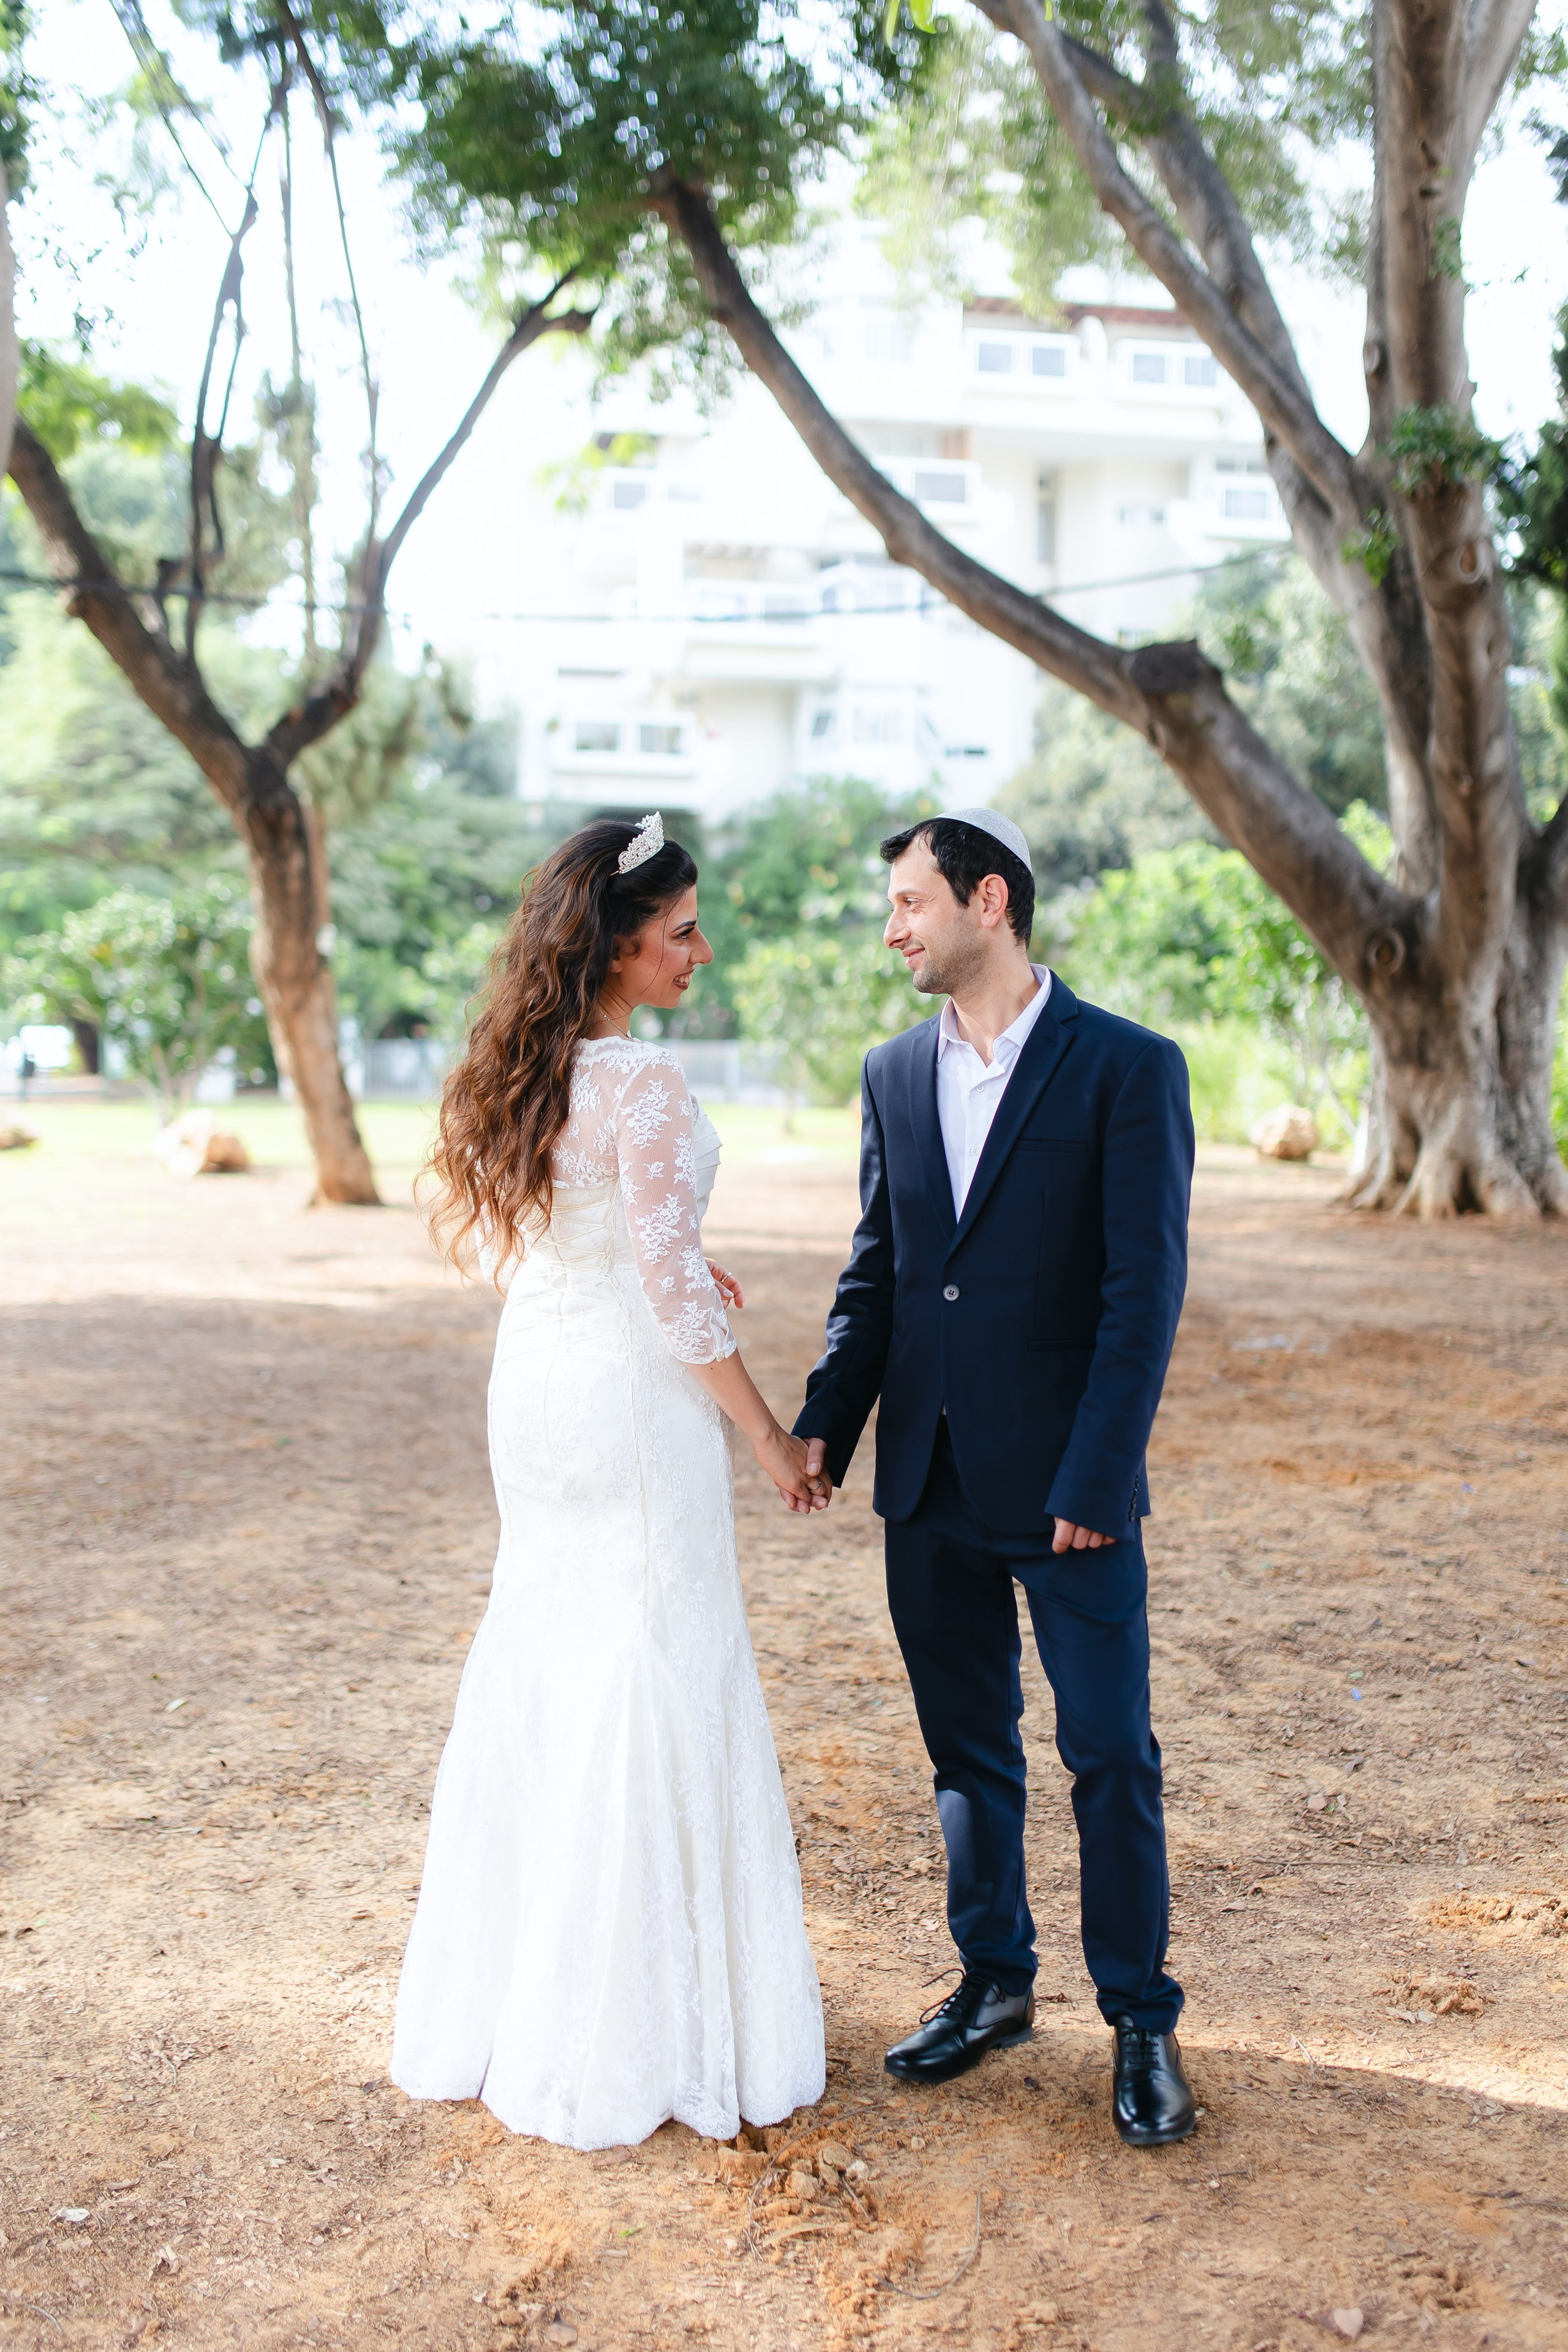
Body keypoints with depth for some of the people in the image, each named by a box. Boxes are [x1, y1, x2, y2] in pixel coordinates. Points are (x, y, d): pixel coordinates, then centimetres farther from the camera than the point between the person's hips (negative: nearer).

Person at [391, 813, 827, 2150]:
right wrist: (769, 1436, -11)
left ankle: (511, 1986, 32)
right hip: (630, 1397, -8)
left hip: (532, 1387, 9)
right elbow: (671, 1289, -20)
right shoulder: (644, 1084, -20)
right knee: (653, 1684, 3)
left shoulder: (514, 1070, 6)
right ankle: (639, 2020, 14)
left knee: (541, 1664, 18)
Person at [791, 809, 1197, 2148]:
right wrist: (828, 1422, 1)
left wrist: (1095, 1480, -16)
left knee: (1111, 1758, 4)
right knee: (967, 1749, 15)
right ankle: (995, 1985, 32)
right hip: (931, 1484, 5)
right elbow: (875, 1270, 12)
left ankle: (1142, 2021, 21)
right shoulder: (895, 1074, 8)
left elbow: (1146, 1291, -12)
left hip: (1066, 1487, -5)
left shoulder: (1128, 1070, -9)